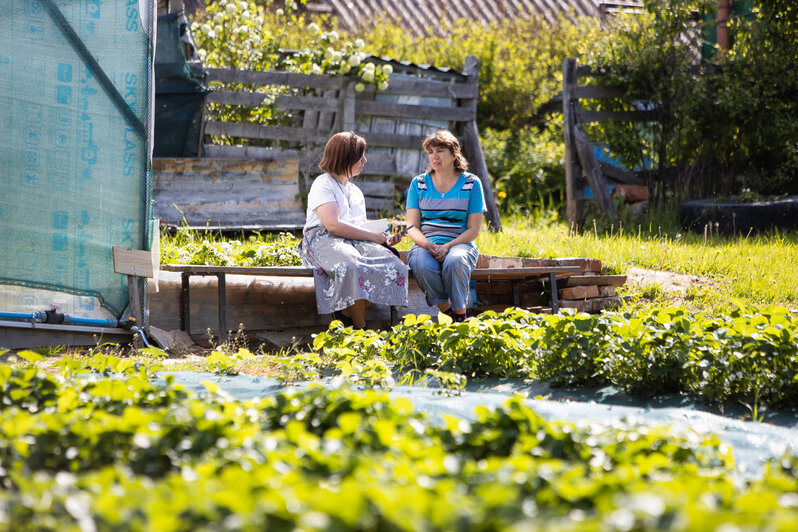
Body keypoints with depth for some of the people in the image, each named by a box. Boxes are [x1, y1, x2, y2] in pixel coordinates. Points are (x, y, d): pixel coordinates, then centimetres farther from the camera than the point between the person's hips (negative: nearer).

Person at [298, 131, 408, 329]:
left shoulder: (355, 191, 29)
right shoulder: (323, 184, 3)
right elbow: (333, 225, -11)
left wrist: (385, 240, 5)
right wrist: (372, 235, -8)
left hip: (355, 243, 7)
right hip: (324, 240, -7)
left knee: (394, 266, -24)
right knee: (352, 266, -42)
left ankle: (346, 314, -21)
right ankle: (361, 327, -30)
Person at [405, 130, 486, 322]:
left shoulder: (471, 184, 5)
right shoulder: (419, 183, 11)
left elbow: (473, 229, 1)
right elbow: (412, 227, 6)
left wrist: (448, 246, -16)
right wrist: (429, 245, -16)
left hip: (460, 244, -1)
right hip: (425, 245, 1)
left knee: (455, 261, -38)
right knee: (423, 265, -35)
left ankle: (460, 315, -24)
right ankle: (446, 311, -16)